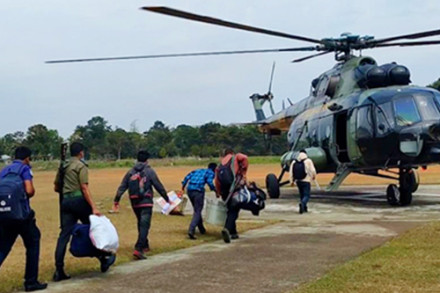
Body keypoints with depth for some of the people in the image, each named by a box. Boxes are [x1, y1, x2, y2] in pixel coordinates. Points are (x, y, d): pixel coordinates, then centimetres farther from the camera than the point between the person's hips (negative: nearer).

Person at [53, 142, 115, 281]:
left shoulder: (63, 166, 16)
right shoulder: (81, 166, -4)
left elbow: (56, 187, 20)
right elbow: (84, 188, -14)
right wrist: (94, 207, -18)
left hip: (65, 201, 6)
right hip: (79, 200, -6)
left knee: (64, 234, 3)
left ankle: (59, 270, -2)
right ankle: (104, 258, 18)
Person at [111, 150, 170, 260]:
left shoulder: (130, 172, 9)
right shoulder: (149, 171, -3)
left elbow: (122, 187, 5)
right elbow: (159, 187, -1)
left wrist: (116, 201, 9)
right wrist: (167, 199, 9)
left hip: (135, 203, 5)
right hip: (146, 202, -5)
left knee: (141, 224, 21)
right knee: (144, 225, -9)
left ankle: (145, 246, 32)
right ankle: (138, 249, -21)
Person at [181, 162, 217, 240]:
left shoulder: (197, 170, 26)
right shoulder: (211, 173, 8)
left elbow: (187, 177, 15)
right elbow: (210, 182, -11)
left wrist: (183, 187, 12)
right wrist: (215, 190, 0)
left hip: (189, 190, 7)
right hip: (198, 191, -7)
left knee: (197, 210, 22)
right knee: (197, 212, -2)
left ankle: (202, 229, 35)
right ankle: (191, 230, -19)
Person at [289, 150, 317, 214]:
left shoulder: (294, 162, 4)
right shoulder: (308, 161, -7)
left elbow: (291, 172, 1)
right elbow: (313, 170, -8)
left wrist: (292, 181, 6)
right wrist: (314, 176, 11)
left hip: (298, 181, 5)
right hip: (306, 181, -5)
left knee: (302, 194, 21)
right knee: (306, 196, -3)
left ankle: (304, 208, 27)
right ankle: (302, 203, -33)